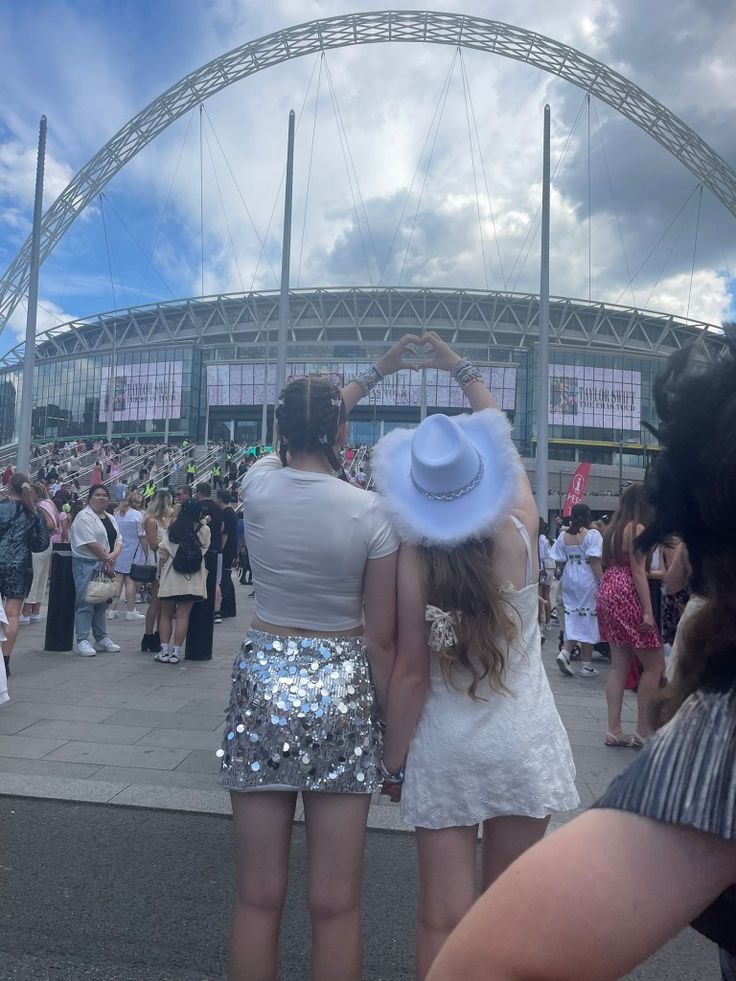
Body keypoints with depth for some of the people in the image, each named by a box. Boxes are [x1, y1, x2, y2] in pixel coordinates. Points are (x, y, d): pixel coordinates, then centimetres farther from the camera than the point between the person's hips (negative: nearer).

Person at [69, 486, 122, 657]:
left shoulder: (110, 519, 16)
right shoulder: (84, 517, -10)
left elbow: (118, 540, 12)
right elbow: (91, 543, -17)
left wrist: (113, 555, -8)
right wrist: (107, 559, -12)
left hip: (104, 565, 8)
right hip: (86, 564, -8)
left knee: (101, 602, 13)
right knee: (85, 603, -6)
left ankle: (101, 638, 20)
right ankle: (82, 641, -1)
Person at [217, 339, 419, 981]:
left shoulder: (259, 485, -5)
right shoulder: (372, 513, -11)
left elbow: (300, 434, 18)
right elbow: (380, 640, -8)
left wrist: (378, 372, 27)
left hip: (263, 680, 2)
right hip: (342, 687, -2)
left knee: (260, 897, 14)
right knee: (336, 904, 11)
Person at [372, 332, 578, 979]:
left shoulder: (414, 559, -16)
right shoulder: (521, 532, -11)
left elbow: (411, 674, -12)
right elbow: (507, 442, 7)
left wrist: (394, 758, 3)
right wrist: (462, 369, 18)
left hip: (446, 754, -2)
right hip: (523, 745, 2)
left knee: (444, 920, 11)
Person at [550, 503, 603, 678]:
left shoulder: (563, 535, 4)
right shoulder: (592, 534, -10)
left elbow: (559, 560, 5)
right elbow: (594, 561, -16)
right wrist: (602, 581, -14)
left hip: (569, 580, 5)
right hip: (587, 580, -4)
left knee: (573, 617, 15)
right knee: (588, 619, 4)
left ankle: (565, 652, -3)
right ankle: (586, 665, 9)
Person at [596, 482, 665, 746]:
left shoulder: (613, 527, 14)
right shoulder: (638, 528, -11)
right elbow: (638, 572, -16)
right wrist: (648, 612, -17)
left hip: (608, 592, 9)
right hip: (628, 595, -9)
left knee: (619, 665, 10)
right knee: (655, 665, 0)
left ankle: (614, 729, 10)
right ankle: (643, 731, 3)